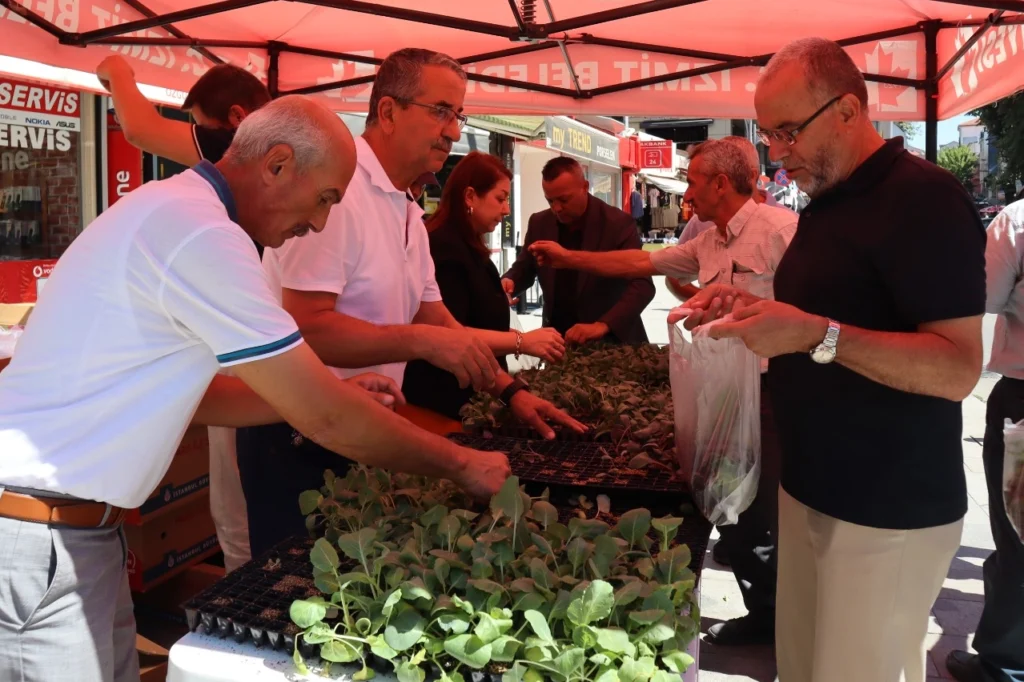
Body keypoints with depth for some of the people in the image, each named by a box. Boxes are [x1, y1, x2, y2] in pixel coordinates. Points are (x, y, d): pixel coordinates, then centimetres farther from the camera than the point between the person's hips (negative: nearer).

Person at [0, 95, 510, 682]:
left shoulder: (172, 210, 10)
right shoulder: (200, 232, -22)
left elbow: (183, 395, 15)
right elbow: (324, 419, -21)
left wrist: (332, 395, 9)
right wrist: (462, 465, -9)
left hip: (81, 525, 9)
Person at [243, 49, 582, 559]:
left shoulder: (408, 212, 11)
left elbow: (434, 318, 13)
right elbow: (305, 329, -28)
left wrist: (509, 390, 5)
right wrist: (421, 341, -26)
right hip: (297, 445, -9)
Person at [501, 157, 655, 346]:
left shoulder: (618, 223, -13)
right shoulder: (540, 223, 0)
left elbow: (643, 285, -19)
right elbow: (523, 268, 11)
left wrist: (602, 325, -33)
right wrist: (509, 282, -13)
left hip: (612, 340, -3)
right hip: (558, 338, 3)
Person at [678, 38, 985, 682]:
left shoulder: (923, 196, -16)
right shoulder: (829, 201, 13)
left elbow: (957, 369, -22)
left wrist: (816, 335, -31)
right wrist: (754, 308, 6)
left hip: (888, 512, -8)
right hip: (811, 488, 9)